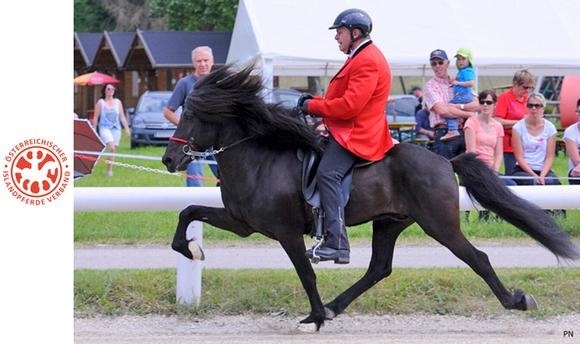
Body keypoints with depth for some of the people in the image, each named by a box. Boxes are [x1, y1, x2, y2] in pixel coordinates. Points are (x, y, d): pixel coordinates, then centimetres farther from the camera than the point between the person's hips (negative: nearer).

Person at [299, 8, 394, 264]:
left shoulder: (367, 62, -16)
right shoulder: (361, 58, 20)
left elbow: (350, 105, -24)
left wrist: (313, 106, -13)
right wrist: (316, 101, 8)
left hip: (356, 134, -12)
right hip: (348, 131, 12)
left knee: (327, 174, -28)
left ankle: (337, 244, -36)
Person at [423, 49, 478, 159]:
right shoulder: (430, 86, 3)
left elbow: (476, 105, 3)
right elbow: (442, 110, -12)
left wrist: (457, 106, -13)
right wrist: (467, 114, -6)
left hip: (463, 132, 4)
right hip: (444, 133, -4)